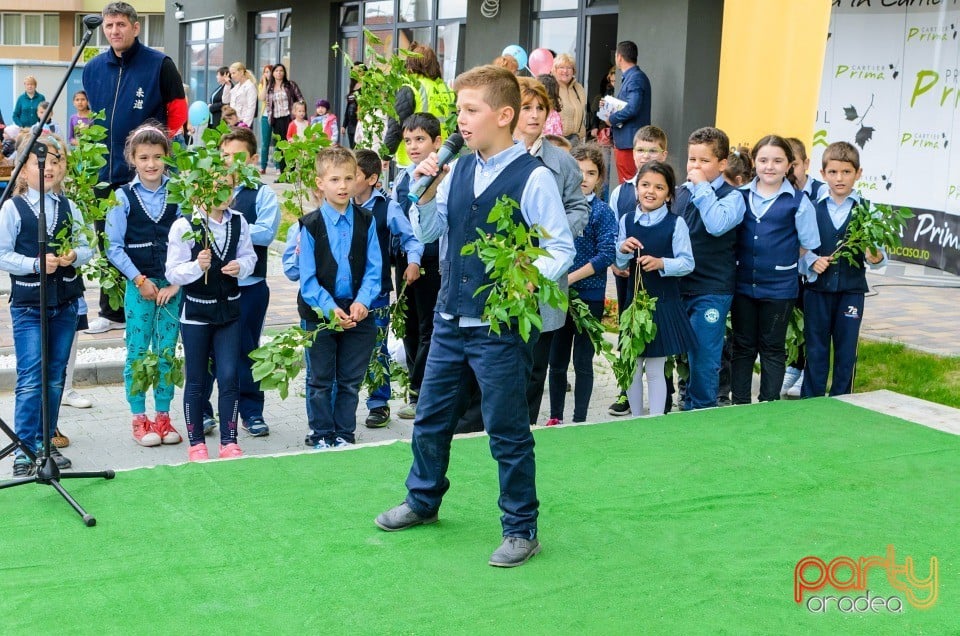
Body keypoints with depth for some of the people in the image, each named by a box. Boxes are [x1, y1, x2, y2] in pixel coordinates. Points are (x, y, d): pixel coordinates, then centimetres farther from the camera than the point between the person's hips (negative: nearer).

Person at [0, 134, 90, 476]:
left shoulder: (69, 207, 7)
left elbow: (86, 247, 10)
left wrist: (74, 255, -11)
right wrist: (36, 264, -20)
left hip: (66, 303, 4)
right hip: (28, 304, -4)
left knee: (55, 378, 10)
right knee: (30, 379, -6)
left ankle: (45, 442, 21)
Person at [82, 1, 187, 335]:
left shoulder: (160, 65, -7)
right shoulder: (93, 68, 8)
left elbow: (178, 113, -3)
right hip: (103, 172, 5)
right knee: (108, 245, 13)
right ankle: (111, 312, 25)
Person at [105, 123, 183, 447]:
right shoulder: (124, 197, -1)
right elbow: (114, 247, -2)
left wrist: (175, 283, -7)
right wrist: (139, 280, -8)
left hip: (172, 285, 1)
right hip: (138, 285, -1)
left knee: (167, 352, 6)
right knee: (137, 352, 3)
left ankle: (163, 417, 16)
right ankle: (139, 419, 13)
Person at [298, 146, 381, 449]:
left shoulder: (366, 221, 1)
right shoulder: (310, 225, -6)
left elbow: (373, 269, 0)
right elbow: (307, 278, -8)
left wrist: (362, 302, -16)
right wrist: (330, 309, -20)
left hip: (357, 313, 2)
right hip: (319, 314, -2)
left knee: (351, 380, 11)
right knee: (320, 380, 9)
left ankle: (344, 434, 23)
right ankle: (322, 435, 21)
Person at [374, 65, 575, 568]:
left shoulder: (533, 178, -14)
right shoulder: (457, 170, 4)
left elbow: (561, 248, -12)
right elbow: (426, 232, 13)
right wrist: (425, 191, -4)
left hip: (501, 326, -6)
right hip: (450, 318, 6)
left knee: (507, 432, 4)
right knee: (430, 418, 19)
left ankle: (521, 530, 20)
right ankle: (423, 501, 41)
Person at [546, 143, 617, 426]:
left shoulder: (602, 211, -7)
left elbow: (606, 254, -14)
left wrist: (570, 278, -18)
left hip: (589, 295, -4)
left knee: (582, 362, 4)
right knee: (556, 360, 11)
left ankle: (579, 420, 13)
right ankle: (555, 417, 22)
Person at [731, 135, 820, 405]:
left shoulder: (798, 201, -5)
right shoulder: (740, 196, 3)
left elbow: (808, 246, 1)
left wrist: (785, 263, -2)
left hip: (779, 288, -2)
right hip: (743, 284, 3)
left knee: (772, 348, 10)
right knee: (742, 346, 12)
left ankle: (769, 403, 20)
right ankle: (739, 402, 21)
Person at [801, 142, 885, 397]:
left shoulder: (865, 209, 0)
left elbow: (876, 251, -2)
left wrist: (876, 257, -23)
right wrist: (811, 261, -16)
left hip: (851, 290, 0)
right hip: (817, 288, 0)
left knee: (846, 351, 7)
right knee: (816, 350, 8)